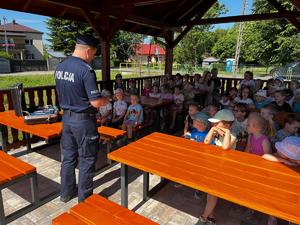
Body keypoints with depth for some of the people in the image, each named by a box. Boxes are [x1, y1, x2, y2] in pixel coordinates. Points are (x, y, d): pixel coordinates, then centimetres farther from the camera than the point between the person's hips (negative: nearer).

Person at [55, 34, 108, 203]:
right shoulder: (86, 70, -20)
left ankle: (66, 192, 35)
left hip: (67, 117, 8)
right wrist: (106, 100, -1)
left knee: (68, 156, 19)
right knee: (87, 160, 7)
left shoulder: (60, 67, 5)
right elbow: (96, 102, -21)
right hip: (83, 120, -7)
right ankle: (84, 198, 21)